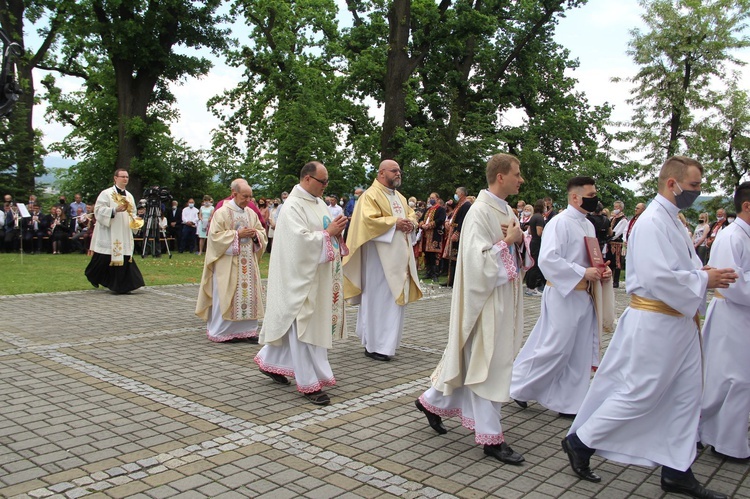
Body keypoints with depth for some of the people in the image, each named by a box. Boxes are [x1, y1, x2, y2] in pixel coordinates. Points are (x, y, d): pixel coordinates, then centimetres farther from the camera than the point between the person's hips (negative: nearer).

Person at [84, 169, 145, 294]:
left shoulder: (129, 196, 14)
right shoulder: (106, 194, -4)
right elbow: (98, 210, -13)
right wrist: (115, 210, -24)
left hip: (124, 235, 5)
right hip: (108, 235, -5)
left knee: (124, 259, -2)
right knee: (104, 259, 0)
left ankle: (121, 286, 2)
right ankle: (92, 275, 27)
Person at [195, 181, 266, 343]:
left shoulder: (251, 213, 11)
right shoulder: (221, 213, -6)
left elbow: (262, 233, 16)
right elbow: (215, 235, -12)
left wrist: (255, 234, -7)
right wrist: (237, 234, -17)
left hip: (248, 263, 5)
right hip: (227, 264, -5)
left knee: (249, 294, 4)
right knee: (226, 297, -3)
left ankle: (247, 330, 11)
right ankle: (221, 332, 8)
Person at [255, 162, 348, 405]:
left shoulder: (319, 203, 14)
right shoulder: (293, 206, -14)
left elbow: (325, 233, 18)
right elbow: (300, 240, -23)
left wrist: (337, 231, -2)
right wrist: (328, 232, -18)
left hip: (319, 275, 9)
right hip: (301, 274, -9)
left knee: (298, 324, 15)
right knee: (304, 325, -3)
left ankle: (271, 362, 32)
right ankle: (309, 383, 4)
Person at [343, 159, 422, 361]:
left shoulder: (399, 197, 18)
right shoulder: (371, 195, -9)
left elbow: (411, 214, 24)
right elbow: (368, 220, -20)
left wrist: (411, 222, 1)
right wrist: (394, 222, -20)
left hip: (399, 256, 9)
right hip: (380, 257, -9)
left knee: (396, 297, 10)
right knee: (379, 298, -5)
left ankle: (386, 342, 20)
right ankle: (375, 346, 2)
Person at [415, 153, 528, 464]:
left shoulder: (506, 210, 12)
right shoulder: (480, 212, -16)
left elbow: (518, 252, 15)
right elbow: (479, 260, -23)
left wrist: (519, 239, -5)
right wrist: (508, 240, -15)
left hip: (503, 298, 9)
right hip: (486, 298, -9)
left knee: (472, 359, 17)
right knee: (487, 365, -1)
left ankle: (433, 401, 33)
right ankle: (491, 437, 10)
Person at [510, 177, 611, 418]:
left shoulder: (588, 225, 14)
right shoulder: (559, 223, -14)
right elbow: (548, 259, -23)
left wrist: (602, 270, 3)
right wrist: (582, 273, -22)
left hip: (584, 295, 9)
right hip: (564, 295, -9)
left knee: (579, 351, 11)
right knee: (555, 348, -4)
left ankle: (569, 402, 22)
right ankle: (518, 386, 15)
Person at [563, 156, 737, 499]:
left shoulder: (672, 221, 14)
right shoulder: (652, 222, -18)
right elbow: (657, 277, -26)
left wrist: (705, 274, 3)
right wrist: (703, 279, -15)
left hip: (678, 321, 10)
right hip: (655, 324, -10)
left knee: (686, 395, 13)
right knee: (638, 394, -1)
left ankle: (676, 470, 24)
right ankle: (580, 442, 14)